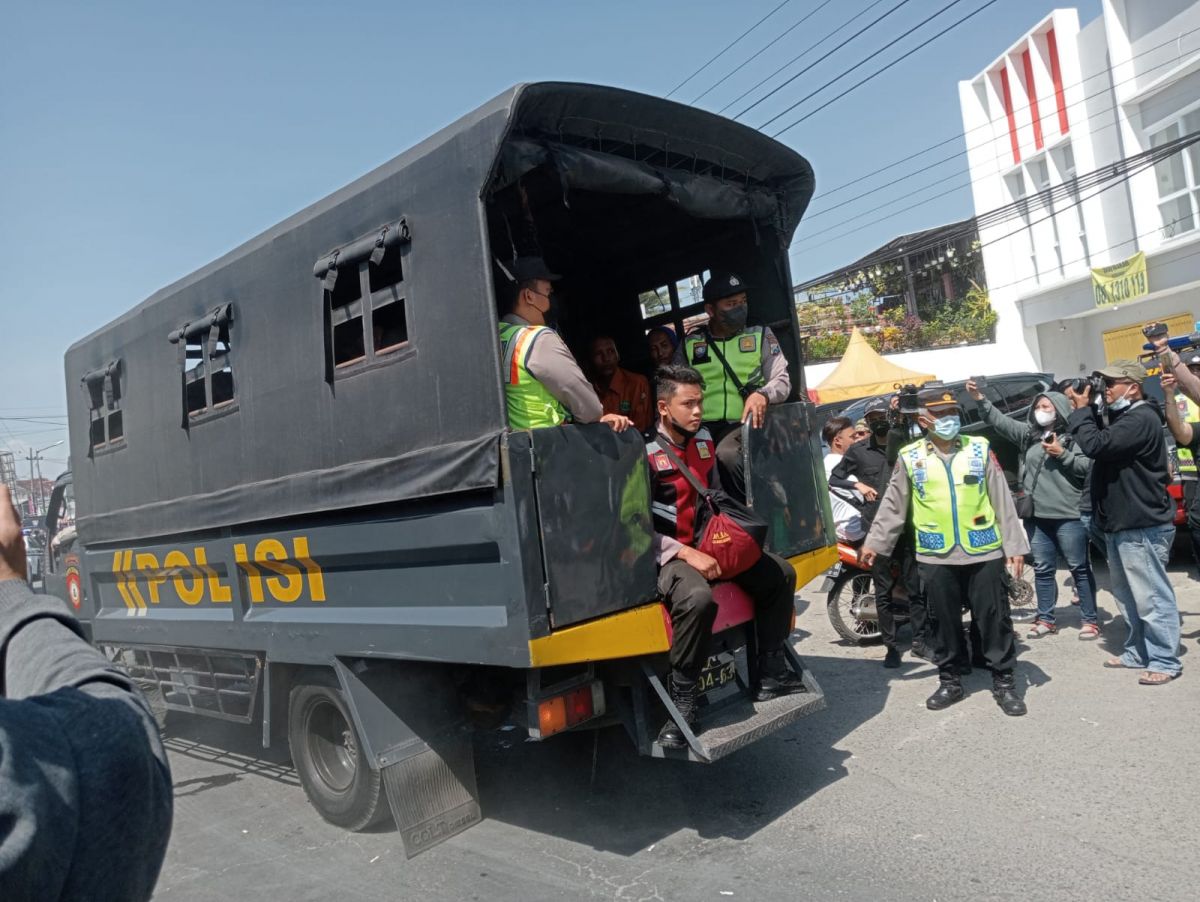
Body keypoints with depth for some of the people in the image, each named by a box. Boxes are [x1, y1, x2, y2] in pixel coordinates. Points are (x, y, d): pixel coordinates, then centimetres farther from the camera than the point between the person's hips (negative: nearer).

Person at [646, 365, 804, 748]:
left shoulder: (704, 440, 9)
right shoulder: (646, 452, -15)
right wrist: (687, 554, -24)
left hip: (710, 544, 9)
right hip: (669, 554, -9)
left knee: (781, 574, 9)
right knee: (698, 599, -39)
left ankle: (771, 674, 15)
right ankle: (681, 699, -19)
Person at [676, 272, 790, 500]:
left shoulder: (760, 336, 12)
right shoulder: (689, 344, 15)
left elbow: (782, 381, 6)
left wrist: (762, 394, -17)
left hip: (744, 425, -1)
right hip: (703, 428, 2)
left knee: (727, 455, -36)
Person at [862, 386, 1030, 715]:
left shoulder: (980, 449, 4)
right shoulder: (910, 457, 3)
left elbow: (1002, 501, 5)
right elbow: (893, 506, 8)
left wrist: (1014, 544, 2)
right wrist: (875, 542, 6)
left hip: (983, 552, 0)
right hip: (935, 556, 0)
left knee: (993, 617, 6)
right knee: (944, 621, 10)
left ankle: (1003, 682, 19)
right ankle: (949, 680, 24)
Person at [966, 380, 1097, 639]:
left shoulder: (1073, 436, -3)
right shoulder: (1028, 433, 11)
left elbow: (1088, 466, -9)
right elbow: (998, 420, 7)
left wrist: (1062, 454, -16)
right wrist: (979, 398, -2)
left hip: (1068, 515, -5)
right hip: (1036, 515, 5)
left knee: (1080, 568, 5)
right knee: (1042, 569, 12)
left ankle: (1090, 620, 14)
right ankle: (1046, 619, 21)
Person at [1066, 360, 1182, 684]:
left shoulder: (1141, 419, -19)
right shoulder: (1122, 417, 17)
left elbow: (1095, 445, -29)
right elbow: (1101, 442, 18)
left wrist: (1081, 409, -14)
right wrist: (1085, 410, 4)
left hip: (1142, 526, -11)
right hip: (1122, 524, 11)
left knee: (1151, 597, -3)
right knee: (1129, 595, 16)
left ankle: (1165, 661, 6)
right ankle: (1138, 652, 26)